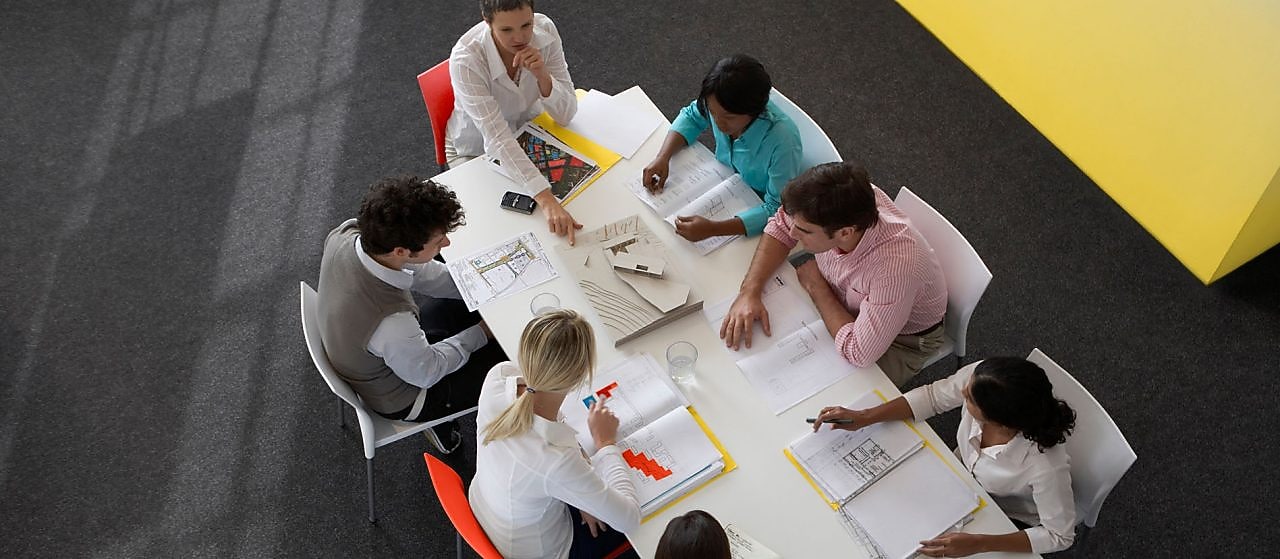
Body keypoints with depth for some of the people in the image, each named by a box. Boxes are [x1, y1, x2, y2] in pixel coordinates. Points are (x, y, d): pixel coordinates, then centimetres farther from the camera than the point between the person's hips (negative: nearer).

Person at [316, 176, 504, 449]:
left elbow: (421, 273, -9)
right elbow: (426, 373, -23)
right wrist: (482, 332, -10)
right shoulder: (391, 322, -45)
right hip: (400, 399, -6)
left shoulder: (345, 235, -26)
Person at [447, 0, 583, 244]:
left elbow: (566, 115, -19)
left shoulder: (544, 29, -23)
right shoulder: (466, 59, -35)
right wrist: (547, 201, -50)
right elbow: (497, 139, -41)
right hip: (477, 149, -3)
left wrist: (542, 75, -39)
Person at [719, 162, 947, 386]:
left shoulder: (896, 265, -45)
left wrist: (815, 286, -25)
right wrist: (749, 291, -22)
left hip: (901, 341, -5)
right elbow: (781, 226, -8)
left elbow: (859, 353, -36)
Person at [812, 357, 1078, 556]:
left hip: (1009, 523, -4)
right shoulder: (978, 376, -34)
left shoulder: (1046, 466, -43)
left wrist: (978, 544, -34)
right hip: (962, 476, 4)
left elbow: (1060, 536, -26)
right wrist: (864, 417, -20)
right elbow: (932, 396, -14)